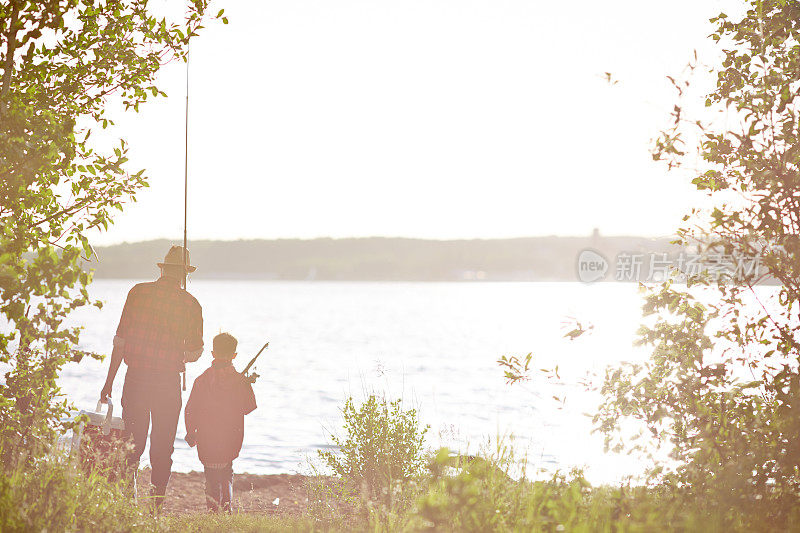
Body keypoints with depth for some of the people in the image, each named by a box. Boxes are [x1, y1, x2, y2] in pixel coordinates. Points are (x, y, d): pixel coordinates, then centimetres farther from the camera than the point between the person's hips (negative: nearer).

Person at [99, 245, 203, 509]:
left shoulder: (138, 292, 0)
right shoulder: (191, 304, -2)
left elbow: (121, 339, -1)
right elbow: (195, 353, 2)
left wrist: (109, 381, 4)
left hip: (136, 378, 1)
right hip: (169, 382, 0)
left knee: (132, 441, 9)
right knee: (162, 448, 9)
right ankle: (157, 502, 9)